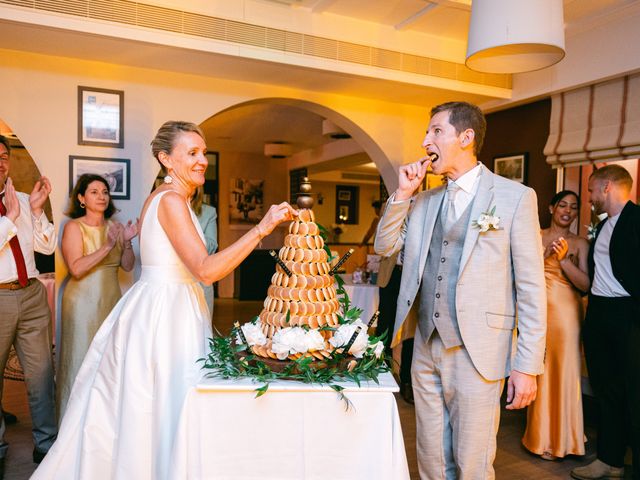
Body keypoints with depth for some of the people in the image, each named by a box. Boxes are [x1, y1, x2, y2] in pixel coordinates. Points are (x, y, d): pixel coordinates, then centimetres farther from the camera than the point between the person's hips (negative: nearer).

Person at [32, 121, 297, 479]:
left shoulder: (164, 197, 14)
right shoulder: (172, 200, -17)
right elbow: (206, 269, -26)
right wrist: (262, 228, -28)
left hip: (165, 309, 10)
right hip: (164, 313, -10)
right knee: (164, 411, 0)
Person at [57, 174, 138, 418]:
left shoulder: (115, 227, 7)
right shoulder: (74, 227, -7)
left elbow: (127, 266, 5)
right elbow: (76, 269, -18)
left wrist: (127, 242, -10)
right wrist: (106, 247, -23)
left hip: (112, 298, 5)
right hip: (84, 300, -5)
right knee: (83, 359, 3)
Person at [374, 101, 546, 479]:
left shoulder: (515, 197, -5)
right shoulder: (424, 200, 11)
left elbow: (531, 286, -7)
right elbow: (385, 246, 11)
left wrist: (527, 365, -10)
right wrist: (402, 193, 0)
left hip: (477, 352, -5)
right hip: (426, 349, 5)